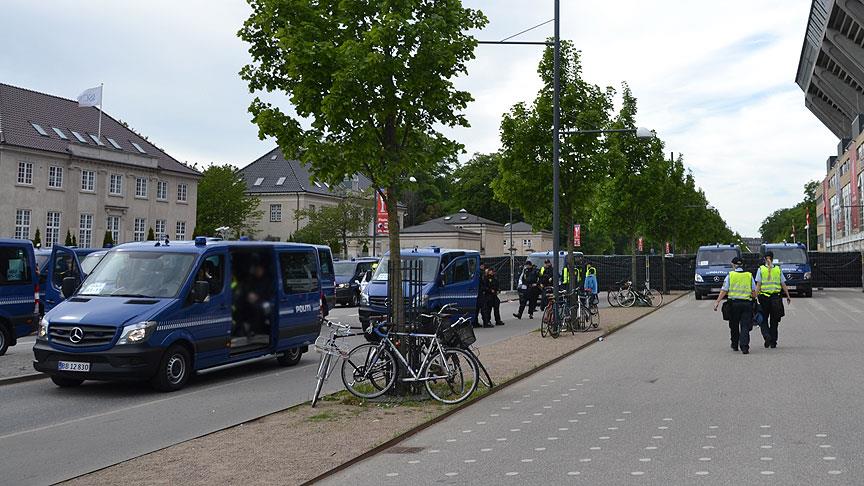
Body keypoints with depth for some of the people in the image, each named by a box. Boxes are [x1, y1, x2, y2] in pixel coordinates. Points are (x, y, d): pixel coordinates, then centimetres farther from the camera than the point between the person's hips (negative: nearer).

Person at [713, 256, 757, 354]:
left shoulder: (730, 275, 2)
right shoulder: (749, 275, 7)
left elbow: (724, 291, -2)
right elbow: (754, 292, 7)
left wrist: (717, 302, 1)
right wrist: (754, 300, 22)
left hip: (734, 303, -1)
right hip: (747, 303, 1)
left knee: (734, 326, 13)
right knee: (745, 326, -1)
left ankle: (735, 345, 25)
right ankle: (744, 347, -12)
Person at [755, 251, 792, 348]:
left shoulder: (761, 269, -2)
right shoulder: (778, 269, 3)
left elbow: (758, 285, -8)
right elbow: (783, 285, 5)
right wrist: (788, 296, 14)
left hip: (764, 297, -2)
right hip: (776, 297, 2)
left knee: (763, 319, 8)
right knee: (774, 320, 10)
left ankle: (767, 336, -15)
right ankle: (773, 342, 11)